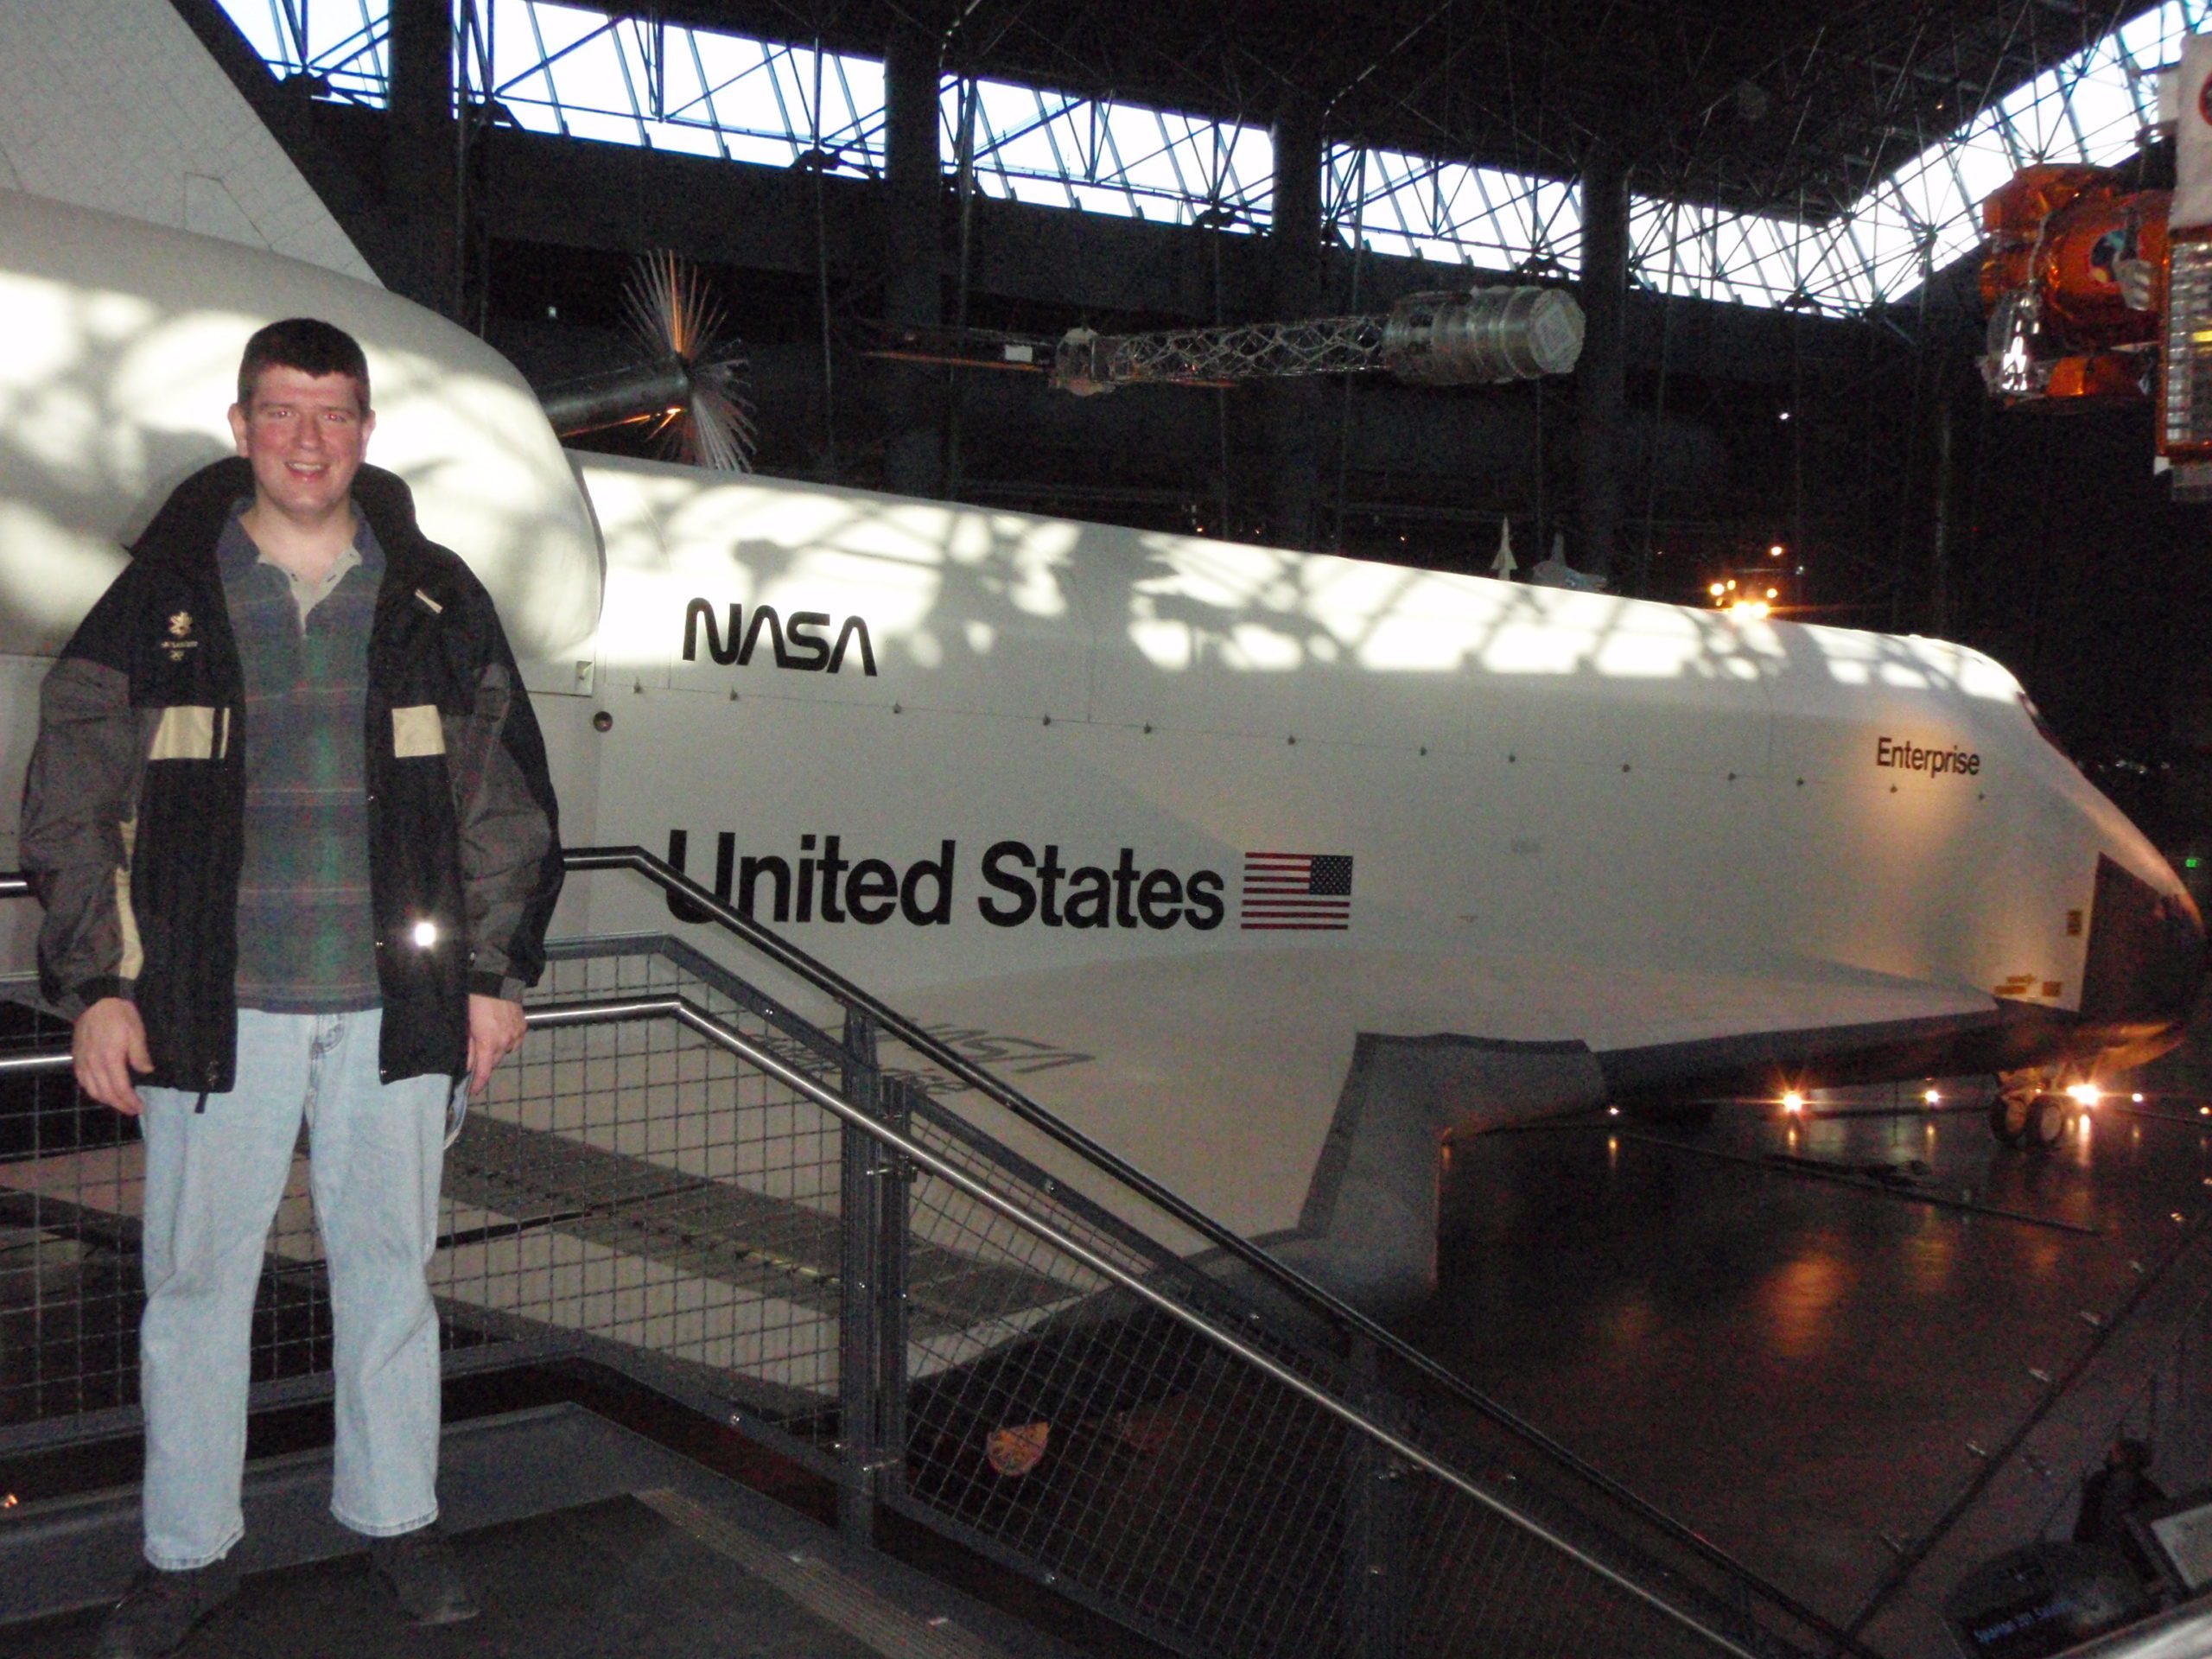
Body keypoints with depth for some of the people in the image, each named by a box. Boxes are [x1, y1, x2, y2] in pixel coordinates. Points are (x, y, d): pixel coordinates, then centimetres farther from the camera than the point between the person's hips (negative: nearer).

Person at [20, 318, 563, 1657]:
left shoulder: (436, 602, 5)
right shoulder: (161, 602, 2)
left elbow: (507, 804, 9)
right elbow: (74, 806, 4)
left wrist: (497, 975, 6)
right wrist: (95, 990, -1)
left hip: (395, 1007, 1)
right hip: (213, 1008, -1)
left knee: (389, 1264, 11)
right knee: (197, 1276, 7)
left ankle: (396, 1512, 28)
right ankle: (190, 1549, 23)